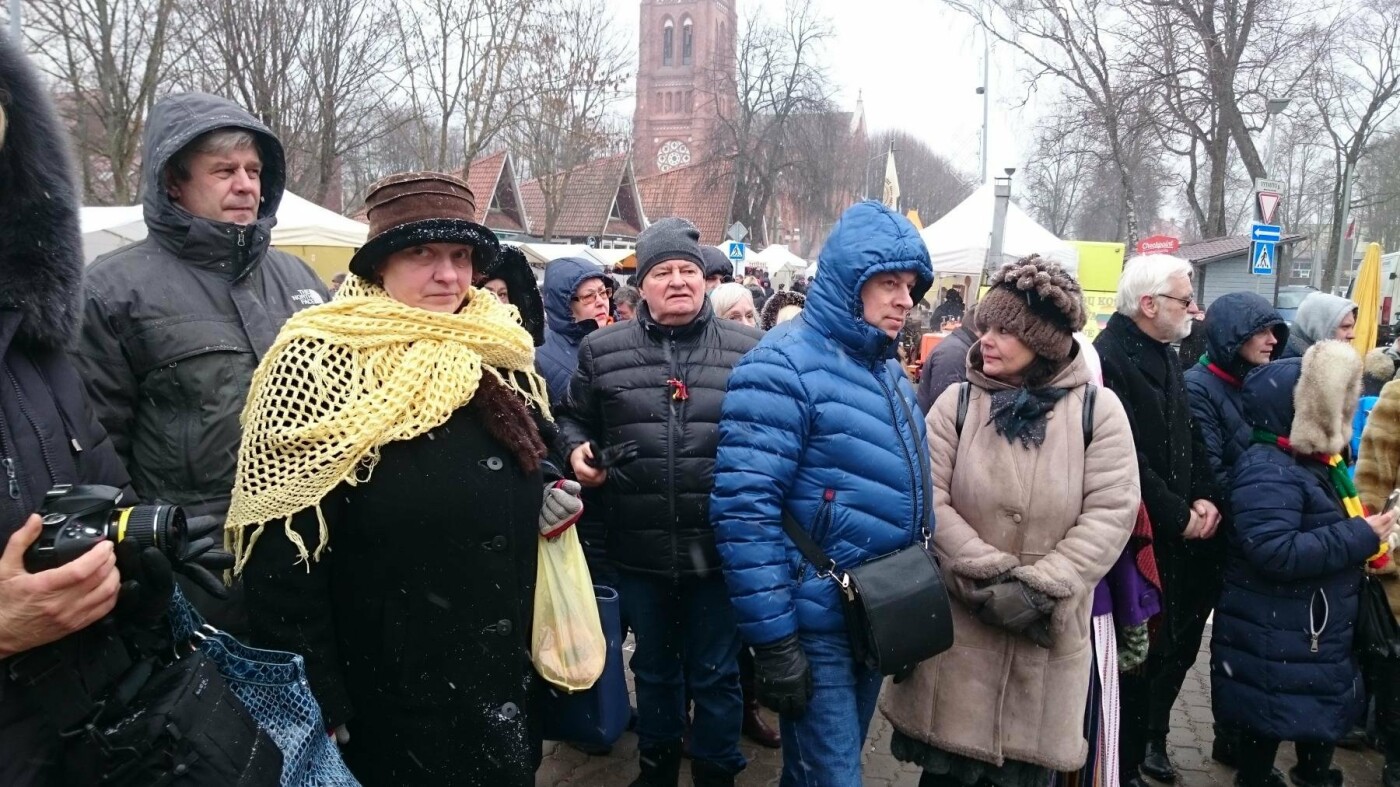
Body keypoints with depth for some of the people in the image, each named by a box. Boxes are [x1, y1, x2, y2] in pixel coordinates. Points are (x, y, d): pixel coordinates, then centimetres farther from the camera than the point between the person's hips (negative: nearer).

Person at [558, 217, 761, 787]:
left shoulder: (748, 350, -2)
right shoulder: (602, 350, 1)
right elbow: (573, 418, 14)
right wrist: (576, 449, -6)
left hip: (718, 547, -1)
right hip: (639, 549, 2)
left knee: (715, 673, 14)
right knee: (654, 668, 21)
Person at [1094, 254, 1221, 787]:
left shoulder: (1165, 356, 13)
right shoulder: (1109, 359, -18)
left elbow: (1189, 438, 15)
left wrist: (1205, 498, 0)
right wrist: (1178, 516, -15)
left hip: (1176, 538, 9)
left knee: (1176, 642, 17)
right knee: (1138, 654, 2)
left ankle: (1149, 738, 36)